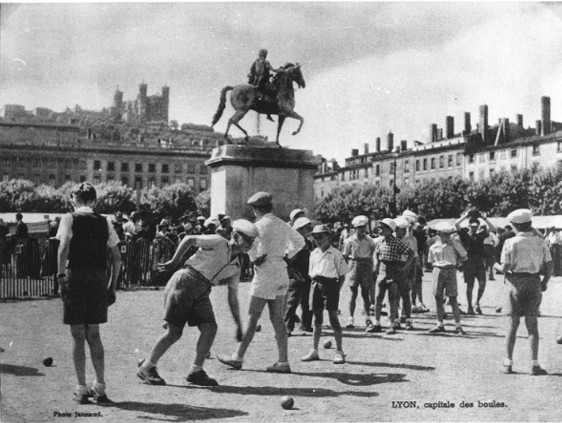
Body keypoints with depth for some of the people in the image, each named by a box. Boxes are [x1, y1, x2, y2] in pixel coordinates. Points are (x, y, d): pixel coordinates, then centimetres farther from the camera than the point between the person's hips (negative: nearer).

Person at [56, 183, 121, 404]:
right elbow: (117, 258, 7)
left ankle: (82, 390, 7)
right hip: (99, 279, 3)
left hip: (76, 277, -3)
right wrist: (112, 285, 13)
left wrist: (61, 276, -13)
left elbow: (63, 248, -14)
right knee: (94, 334, 14)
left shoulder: (69, 219, 1)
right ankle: (100, 387, 13)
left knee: (78, 336, 5)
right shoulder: (105, 222, 10)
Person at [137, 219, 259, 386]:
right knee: (174, 332, -5)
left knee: (210, 328, -7)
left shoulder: (234, 262, 13)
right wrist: (174, 262, -1)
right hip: (184, 283, -7)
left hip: (200, 294, 7)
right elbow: (189, 239, -7)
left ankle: (196, 372, 5)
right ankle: (146, 368, 10)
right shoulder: (218, 242, -10)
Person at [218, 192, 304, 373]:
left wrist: (254, 259, -12)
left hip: (265, 274, -7)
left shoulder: (262, 224, -11)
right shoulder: (283, 225, 13)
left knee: (253, 318, 1)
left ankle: (238, 357, 11)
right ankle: (283, 361, 5)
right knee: (277, 319, 7)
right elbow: (299, 241, 26)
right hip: (281, 275, 7)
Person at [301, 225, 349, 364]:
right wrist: (315, 285, 3)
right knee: (317, 318, 10)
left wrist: (337, 290, -8)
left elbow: (342, 275, 0)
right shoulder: (313, 254, 12)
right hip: (316, 285, 5)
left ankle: (339, 351, 2)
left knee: (333, 317, -4)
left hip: (331, 285, -5)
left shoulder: (335, 254, -3)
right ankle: (314, 351, 16)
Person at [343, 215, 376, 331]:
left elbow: (373, 254, 9)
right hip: (354, 266, -1)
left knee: (365, 293, 3)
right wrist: (352, 257, -9)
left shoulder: (369, 241, 3)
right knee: (354, 293, -1)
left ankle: (367, 318, 9)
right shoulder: (350, 240, 0)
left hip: (366, 267, 1)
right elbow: (345, 256, 5)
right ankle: (351, 318, 4)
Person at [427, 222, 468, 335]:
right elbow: (431, 261, 18)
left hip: (450, 271, -3)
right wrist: (438, 265, 3)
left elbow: (464, 257, 8)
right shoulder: (434, 246, 7)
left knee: (453, 299, -4)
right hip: (438, 271, 3)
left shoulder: (454, 243, 0)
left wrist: (455, 263, 0)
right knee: (438, 298, 4)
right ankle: (440, 325, 15)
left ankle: (458, 326, 0)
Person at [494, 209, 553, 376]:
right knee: (532, 324, 8)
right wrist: (545, 282, 14)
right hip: (534, 282, 2)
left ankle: (508, 363, 9)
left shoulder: (511, 242, -8)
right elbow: (550, 266, -1)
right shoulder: (540, 242, 1)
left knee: (513, 324, 7)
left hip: (517, 282, -2)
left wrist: (497, 266, 11)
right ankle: (534, 364, 4)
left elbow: (505, 268, -11)